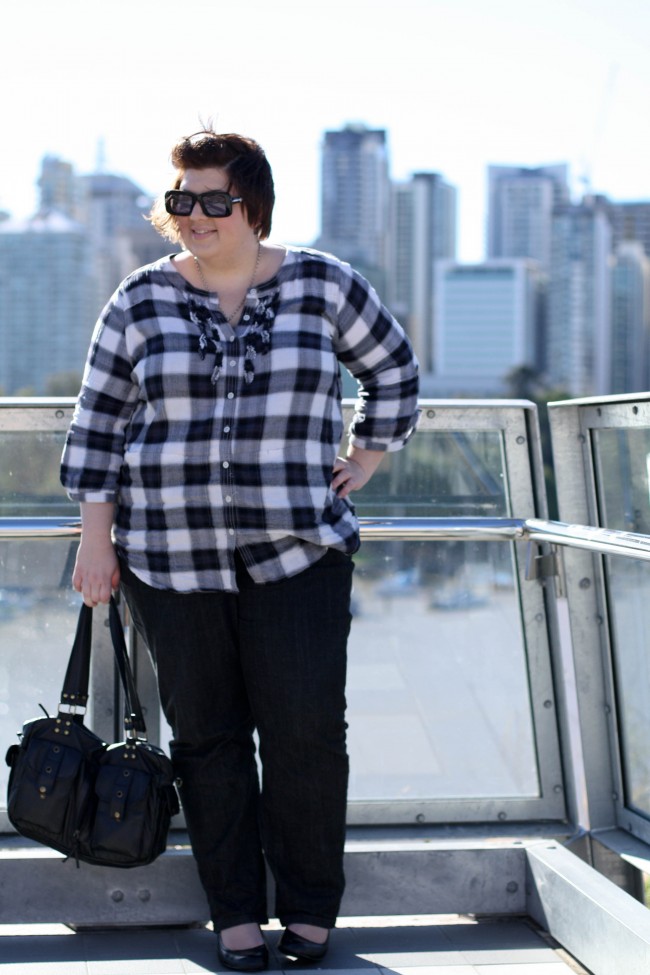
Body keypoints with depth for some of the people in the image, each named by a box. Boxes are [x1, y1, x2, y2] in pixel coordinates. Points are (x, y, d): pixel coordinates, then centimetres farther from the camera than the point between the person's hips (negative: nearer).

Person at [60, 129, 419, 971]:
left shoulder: (322, 285, 2)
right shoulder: (142, 301, 4)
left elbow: (393, 366, 17)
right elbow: (98, 423, 6)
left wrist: (365, 459, 12)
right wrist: (96, 538, 2)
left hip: (296, 552, -1)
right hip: (169, 554, 1)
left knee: (307, 729, -3)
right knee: (206, 736, 5)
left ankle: (310, 907, 14)